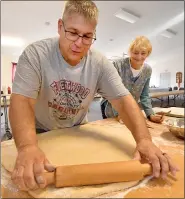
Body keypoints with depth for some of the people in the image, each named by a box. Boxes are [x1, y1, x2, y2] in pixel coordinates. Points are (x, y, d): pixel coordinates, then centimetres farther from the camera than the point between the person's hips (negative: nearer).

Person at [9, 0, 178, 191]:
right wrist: (27, 146, -49)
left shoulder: (100, 63, -15)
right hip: (40, 133, -1)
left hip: (77, 131, 2)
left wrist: (144, 139, -36)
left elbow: (123, 100, -21)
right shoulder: (35, 54, -21)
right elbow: (22, 101, -30)